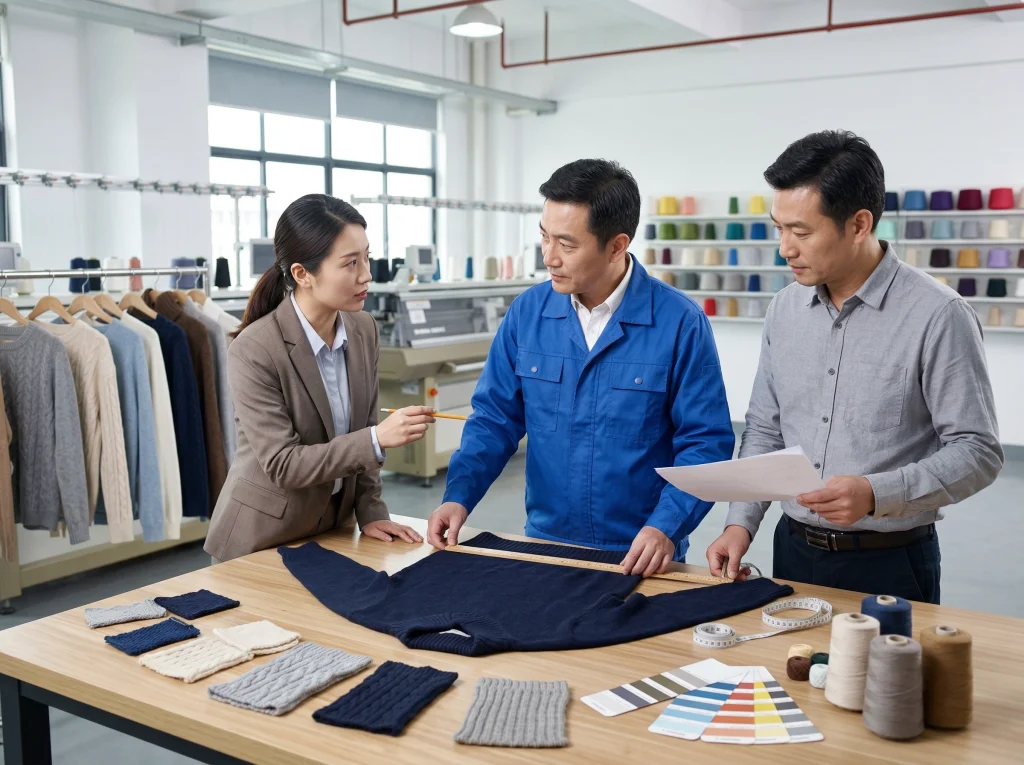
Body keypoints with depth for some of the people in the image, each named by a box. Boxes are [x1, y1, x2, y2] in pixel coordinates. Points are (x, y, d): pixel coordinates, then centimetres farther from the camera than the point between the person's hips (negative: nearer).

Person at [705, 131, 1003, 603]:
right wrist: (741, 522, -2)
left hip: (889, 564, -5)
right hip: (793, 551, 5)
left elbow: (977, 451, -13)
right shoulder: (784, 311, 2)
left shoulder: (937, 316, -15)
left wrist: (876, 495, -27)